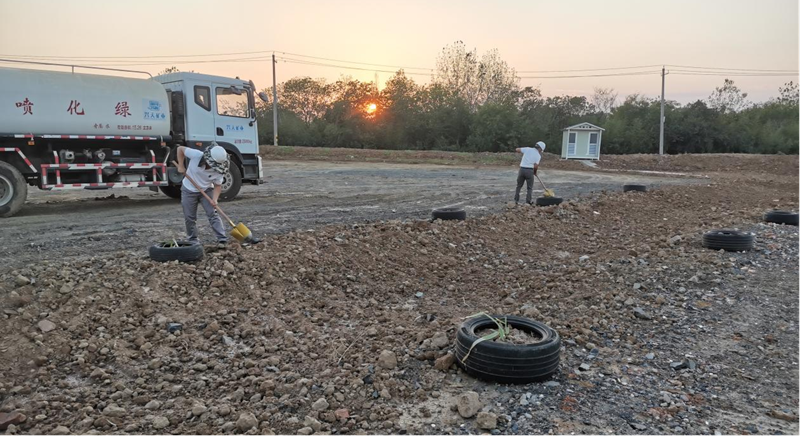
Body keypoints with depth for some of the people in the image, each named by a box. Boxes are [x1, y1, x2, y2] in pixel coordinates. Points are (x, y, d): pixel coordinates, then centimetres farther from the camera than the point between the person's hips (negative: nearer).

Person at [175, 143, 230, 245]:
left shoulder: (218, 171, -23)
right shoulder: (196, 155, -29)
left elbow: (217, 185, -10)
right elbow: (180, 149, -13)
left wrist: (214, 199, -26)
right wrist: (181, 166, -17)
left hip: (206, 190, 0)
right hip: (189, 190, 0)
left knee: (213, 214, -9)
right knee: (190, 217, 5)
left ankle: (223, 240, -10)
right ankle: (193, 239, 22)